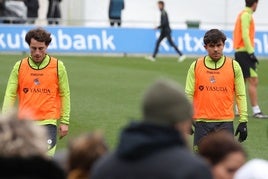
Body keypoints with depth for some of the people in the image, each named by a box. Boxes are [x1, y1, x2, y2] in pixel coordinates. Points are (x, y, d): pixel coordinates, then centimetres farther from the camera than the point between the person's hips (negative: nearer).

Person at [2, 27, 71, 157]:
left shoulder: (58, 66, 1)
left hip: (48, 121, -2)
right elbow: (10, 95, 3)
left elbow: (65, 95, 6)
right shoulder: (19, 67, 4)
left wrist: (64, 121, 3)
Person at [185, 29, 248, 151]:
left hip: (225, 122, -1)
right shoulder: (196, 66, 4)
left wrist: (243, 121, 0)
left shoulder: (234, 66, 3)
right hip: (201, 121, 1)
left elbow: (241, 95, 5)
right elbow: (188, 94, 6)